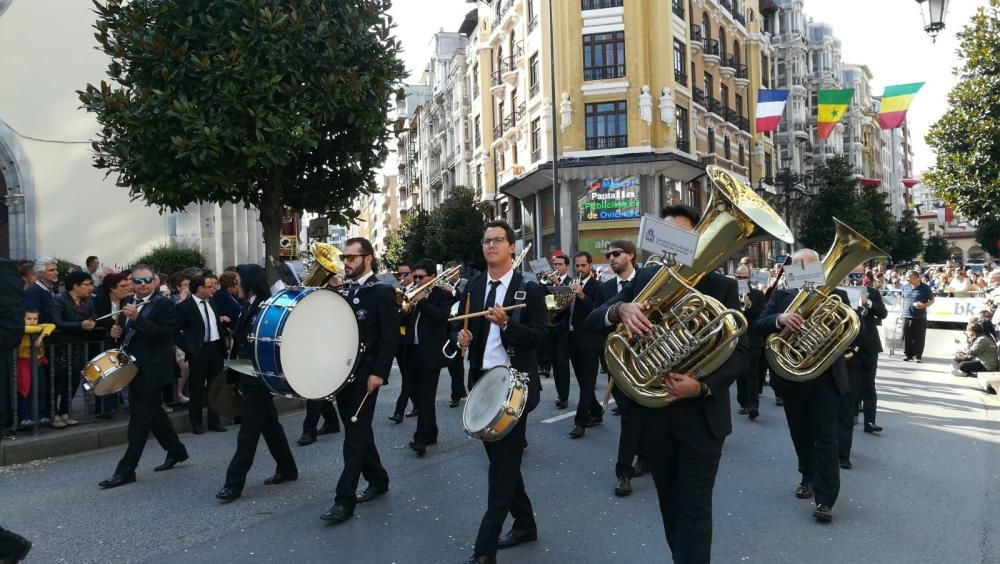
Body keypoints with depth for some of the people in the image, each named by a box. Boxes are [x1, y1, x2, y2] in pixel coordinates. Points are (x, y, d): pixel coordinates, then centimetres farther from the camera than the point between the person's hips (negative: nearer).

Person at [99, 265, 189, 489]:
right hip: (135, 368, 8)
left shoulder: (164, 305, -11)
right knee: (153, 413, 17)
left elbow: (165, 334, -23)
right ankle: (176, 451, 32)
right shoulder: (129, 304, 12)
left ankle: (126, 470, 1)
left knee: (140, 418, -4)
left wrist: (137, 318, -29)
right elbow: (126, 334, 21)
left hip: (152, 370, -8)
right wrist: (117, 332, -1)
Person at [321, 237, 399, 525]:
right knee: (359, 431, 16)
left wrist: (379, 373, -20)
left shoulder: (382, 292, -8)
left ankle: (345, 500, -1)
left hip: (365, 374, -7)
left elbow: (391, 337, -14)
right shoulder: (343, 293, 12)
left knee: (355, 435, -6)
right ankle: (378, 480, 31)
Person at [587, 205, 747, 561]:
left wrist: (702, 386, -25)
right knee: (670, 504, 19)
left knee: (694, 508, 1)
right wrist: (620, 309, -27)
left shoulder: (722, 286, -4)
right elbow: (592, 319, -4)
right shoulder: (644, 280, 2)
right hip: (655, 410, 3)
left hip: (701, 414, -3)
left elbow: (739, 353, -8)